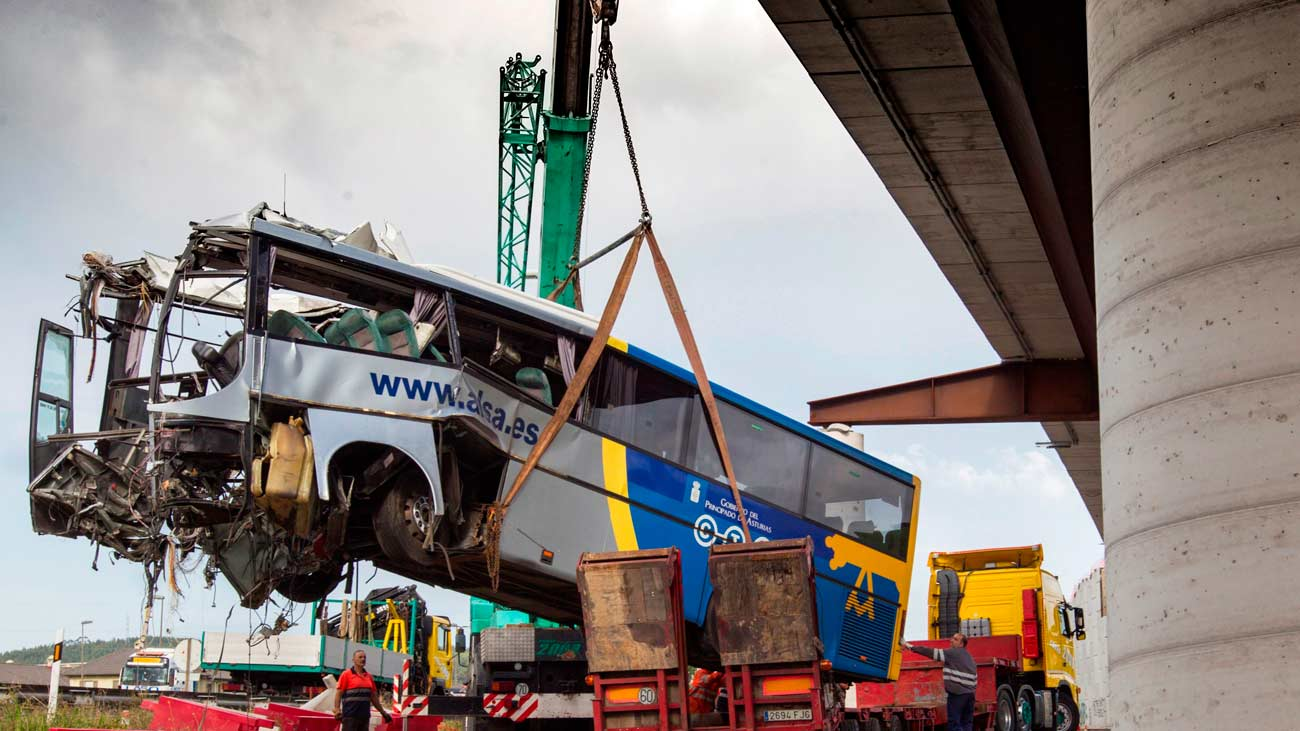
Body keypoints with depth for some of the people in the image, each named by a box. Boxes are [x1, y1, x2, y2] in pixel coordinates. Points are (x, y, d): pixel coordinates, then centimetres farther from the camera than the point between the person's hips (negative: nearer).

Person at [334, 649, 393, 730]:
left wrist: (383, 712, 17)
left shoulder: (369, 676, 14)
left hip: (365, 716, 6)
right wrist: (337, 710, -20)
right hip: (350, 716, -6)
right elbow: (338, 694, -7)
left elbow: (374, 697, 20)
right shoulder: (346, 674, -1)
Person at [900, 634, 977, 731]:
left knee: (954, 723, -5)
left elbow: (932, 652, -9)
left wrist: (911, 647, -7)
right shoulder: (969, 657, 20)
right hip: (970, 693, 8)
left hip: (957, 693, -8)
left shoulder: (952, 653, -5)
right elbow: (974, 677, 19)